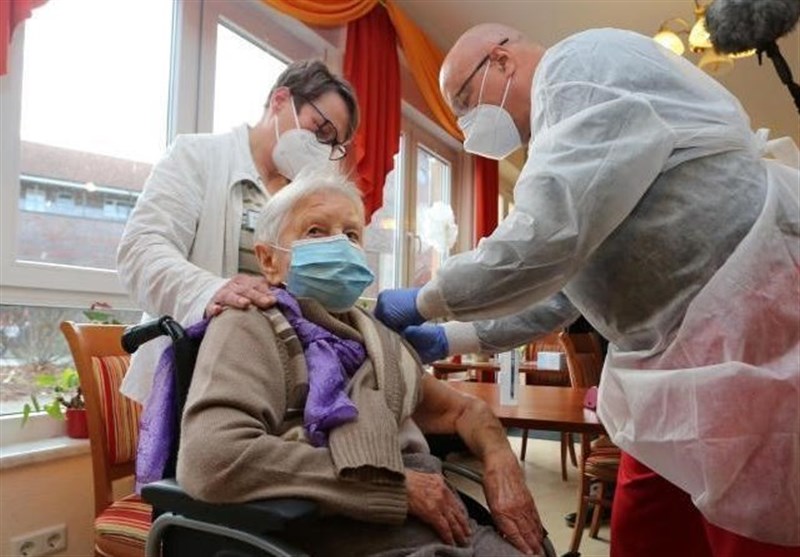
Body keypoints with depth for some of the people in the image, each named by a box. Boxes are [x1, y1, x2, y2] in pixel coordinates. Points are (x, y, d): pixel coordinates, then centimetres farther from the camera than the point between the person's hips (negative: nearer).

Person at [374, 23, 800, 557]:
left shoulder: (583, 64, -9)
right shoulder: (559, 125, 21)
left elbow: (550, 238, -23)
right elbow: (562, 285, 22)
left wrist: (425, 302, -9)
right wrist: (453, 338, 18)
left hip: (756, 322, -10)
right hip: (684, 344, 10)